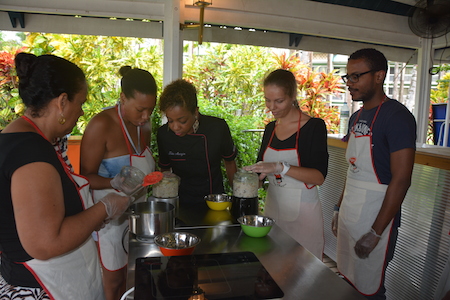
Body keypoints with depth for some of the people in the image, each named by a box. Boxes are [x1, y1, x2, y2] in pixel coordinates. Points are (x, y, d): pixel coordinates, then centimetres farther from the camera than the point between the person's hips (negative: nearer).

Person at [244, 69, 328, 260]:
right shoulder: (270, 129, 7)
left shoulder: (314, 126, -9)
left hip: (302, 211, -5)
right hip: (273, 206, 5)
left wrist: (280, 167, -28)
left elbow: (319, 176, -17)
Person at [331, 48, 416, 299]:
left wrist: (376, 233, -18)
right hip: (349, 214, 7)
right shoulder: (357, 117, 10)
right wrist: (340, 209, 14)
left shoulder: (397, 116, -14)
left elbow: (401, 180, -18)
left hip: (375, 218, -7)